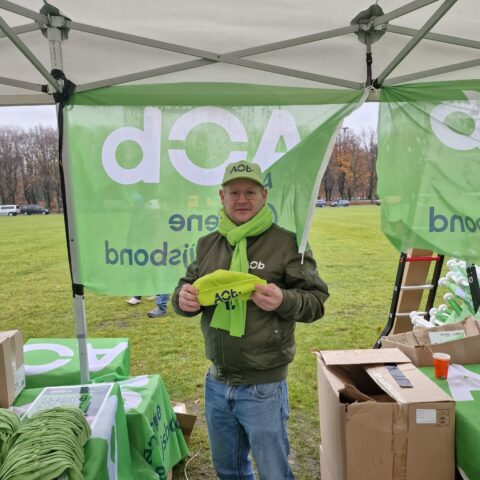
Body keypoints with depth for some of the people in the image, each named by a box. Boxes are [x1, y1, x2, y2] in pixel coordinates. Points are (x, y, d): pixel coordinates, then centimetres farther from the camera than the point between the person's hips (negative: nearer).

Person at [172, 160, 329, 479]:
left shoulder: (286, 243, -10)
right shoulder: (208, 244, 4)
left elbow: (316, 300, -9)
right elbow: (187, 288, 11)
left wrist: (284, 300, -28)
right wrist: (183, 299, -12)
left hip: (264, 387, -5)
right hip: (216, 383, 5)